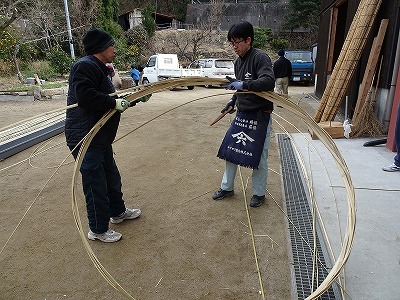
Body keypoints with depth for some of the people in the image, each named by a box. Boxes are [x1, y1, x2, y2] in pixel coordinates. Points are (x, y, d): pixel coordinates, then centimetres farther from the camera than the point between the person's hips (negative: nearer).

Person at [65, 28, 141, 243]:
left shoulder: (98, 68, 18)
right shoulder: (85, 66, -15)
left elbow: (104, 98, 21)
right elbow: (85, 96, -30)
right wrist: (114, 103, -23)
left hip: (100, 138, 11)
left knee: (112, 178, 23)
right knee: (96, 185, 1)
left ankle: (118, 212, 43)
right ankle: (98, 230, 19)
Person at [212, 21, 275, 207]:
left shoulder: (260, 57, -14)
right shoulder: (238, 62, 11)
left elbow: (269, 81, -29)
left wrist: (244, 85, -34)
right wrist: (233, 100, 15)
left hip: (260, 115, -8)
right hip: (242, 114, 8)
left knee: (259, 156, 3)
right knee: (230, 150, 11)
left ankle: (259, 193, 23)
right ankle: (227, 187, 29)